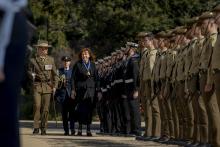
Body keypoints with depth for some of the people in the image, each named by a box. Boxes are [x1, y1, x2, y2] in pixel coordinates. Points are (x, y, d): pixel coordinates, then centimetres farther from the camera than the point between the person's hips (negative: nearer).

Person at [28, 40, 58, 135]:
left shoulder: (51, 60, 11)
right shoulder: (33, 60, 6)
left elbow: (54, 74, 14)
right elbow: (29, 71, 14)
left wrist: (54, 86, 6)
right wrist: (32, 75, -9)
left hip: (48, 86, 1)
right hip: (37, 85, -1)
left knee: (45, 108, -2)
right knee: (37, 106, -13)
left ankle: (43, 128, 6)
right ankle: (36, 127, -5)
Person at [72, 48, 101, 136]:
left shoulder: (92, 65, 12)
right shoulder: (78, 65, 5)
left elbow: (96, 78, 13)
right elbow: (73, 77, 3)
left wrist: (98, 90, 6)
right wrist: (73, 89, -5)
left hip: (91, 89, 2)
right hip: (80, 88, -2)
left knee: (89, 108, -1)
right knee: (81, 108, -4)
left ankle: (88, 130, 4)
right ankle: (80, 129, 4)